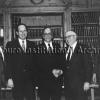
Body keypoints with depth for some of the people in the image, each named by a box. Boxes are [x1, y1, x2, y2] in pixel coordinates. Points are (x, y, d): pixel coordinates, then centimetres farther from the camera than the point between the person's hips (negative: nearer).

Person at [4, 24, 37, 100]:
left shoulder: (32, 45, 11)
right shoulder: (10, 45, 2)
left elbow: (34, 62, 10)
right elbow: (8, 63, -3)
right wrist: (9, 78, -10)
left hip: (30, 79, 2)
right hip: (17, 80, -2)